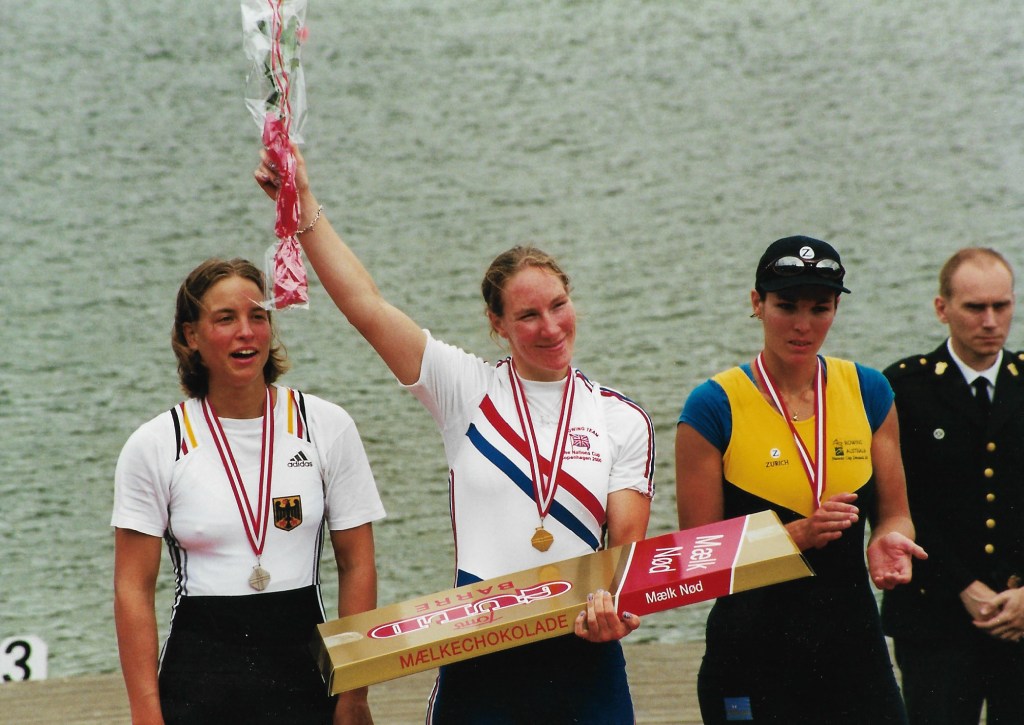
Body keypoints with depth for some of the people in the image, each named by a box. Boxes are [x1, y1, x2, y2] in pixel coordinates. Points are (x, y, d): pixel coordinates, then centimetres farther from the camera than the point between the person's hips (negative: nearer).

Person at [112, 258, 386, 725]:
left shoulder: (326, 427, 1)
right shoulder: (154, 446, -2)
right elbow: (133, 589, -2)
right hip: (197, 681, -1)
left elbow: (357, 567, 3)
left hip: (304, 672, 1)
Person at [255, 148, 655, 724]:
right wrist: (303, 203, -8)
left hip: (583, 655, 1)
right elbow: (366, 304, -3)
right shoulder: (468, 391, 4)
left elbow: (631, 545, 0)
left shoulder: (623, 421, 5)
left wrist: (617, 609, -22)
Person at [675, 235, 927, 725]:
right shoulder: (714, 408, -7)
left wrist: (889, 540, -11)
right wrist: (801, 533, -19)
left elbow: (893, 513, 13)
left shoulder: (868, 392, 6)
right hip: (753, 653, -3)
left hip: (854, 645, 3)